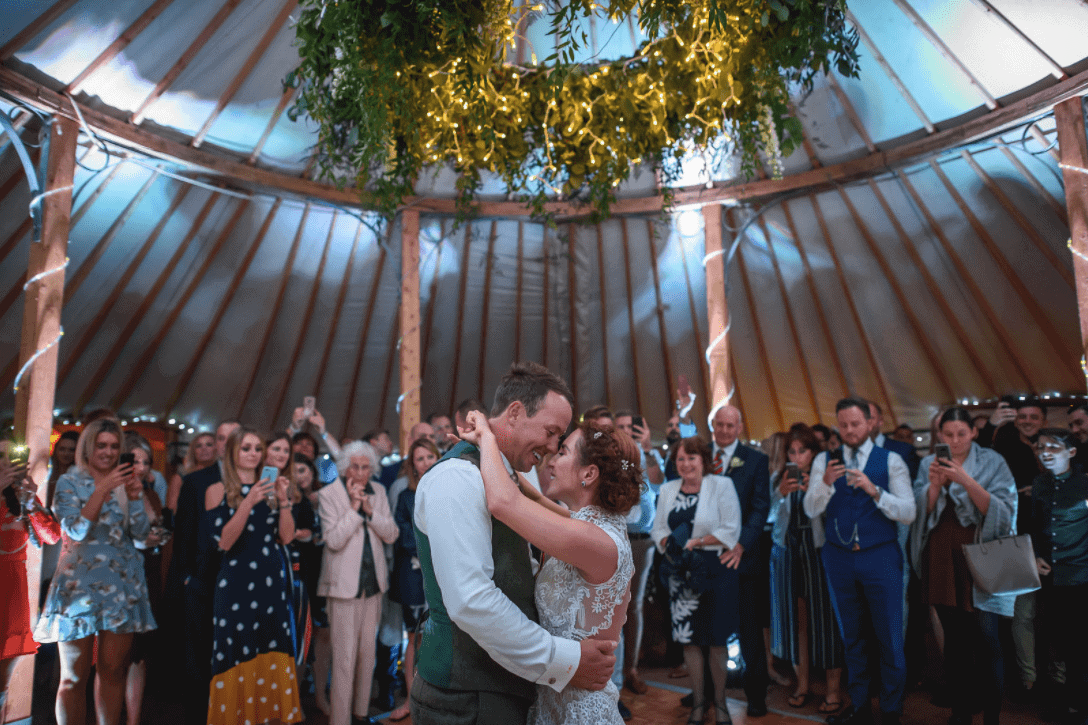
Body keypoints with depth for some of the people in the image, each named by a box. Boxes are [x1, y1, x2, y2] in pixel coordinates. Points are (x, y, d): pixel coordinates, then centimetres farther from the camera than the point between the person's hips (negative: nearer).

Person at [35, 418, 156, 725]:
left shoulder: (125, 481, 8)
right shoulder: (69, 482, 0)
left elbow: (141, 532, 2)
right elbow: (77, 530, -14)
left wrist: (135, 498, -14)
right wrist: (102, 489, -21)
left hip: (122, 583, 3)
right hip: (79, 583, -3)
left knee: (113, 670, 7)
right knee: (74, 675, 4)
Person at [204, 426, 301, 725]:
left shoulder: (270, 488, 9)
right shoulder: (218, 491, 1)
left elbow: (287, 536, 2)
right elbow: (223, 541, -10)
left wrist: (283, 500, -10)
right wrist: (249, 502, -20)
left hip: (271, 581, 3)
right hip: (235, 582, -3)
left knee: (272, 655, 6)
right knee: (238, 656, 1)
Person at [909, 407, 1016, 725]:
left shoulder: (993, 463, -1)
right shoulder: (929, 465, 5)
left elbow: (1000, 511, -11)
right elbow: (922, 512, 0)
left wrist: (965, 480, -23)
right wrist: (935, 484, -17)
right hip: (942, 559, 3)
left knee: (985, 637, -5)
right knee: (954, 637, 10)